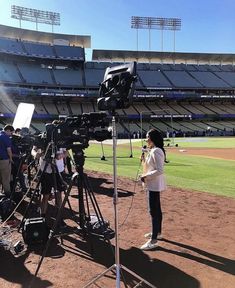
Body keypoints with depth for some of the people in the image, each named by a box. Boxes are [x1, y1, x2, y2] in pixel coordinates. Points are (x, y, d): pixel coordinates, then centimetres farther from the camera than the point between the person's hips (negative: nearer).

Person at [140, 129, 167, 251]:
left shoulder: (156, 151, -20)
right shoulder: (152, 151, 12)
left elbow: (159, 170, -26)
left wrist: (145, 176, -22)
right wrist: (144, 159, 4)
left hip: (154, 185, -11)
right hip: (152, 184, 11)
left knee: (153, 211, -5)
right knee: (156, 209, 19)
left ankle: (153, 240, 3)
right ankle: (157, 232, 34)